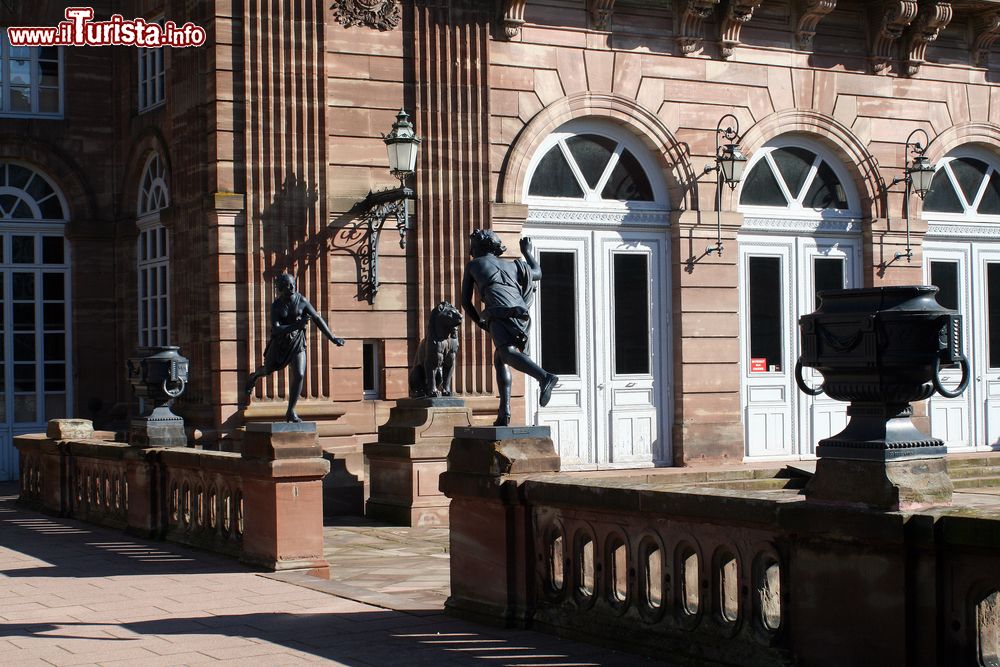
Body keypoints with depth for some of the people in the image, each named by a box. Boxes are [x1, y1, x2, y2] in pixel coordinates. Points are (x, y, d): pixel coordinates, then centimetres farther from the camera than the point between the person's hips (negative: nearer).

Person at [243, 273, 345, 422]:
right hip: (279, 341, 0)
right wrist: (297, 325, -38)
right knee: (267, 371, 18)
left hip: (297, 342, 0)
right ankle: (254, 376, 58)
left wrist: (332, 338, -10)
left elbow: (317, 319, -7)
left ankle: (291, 412, -4)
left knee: (299, 375, -15)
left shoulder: (302, 301, -10)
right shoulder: (276, 306, -14)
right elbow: (276, 329, -24)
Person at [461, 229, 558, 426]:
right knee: (499, 360, 20)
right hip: (522, 316, 6)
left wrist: (479, 322, 41)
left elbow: (465, 301, 29)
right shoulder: (512, 266, 34)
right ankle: (504, 411, 8)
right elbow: (538, 274, 52)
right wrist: (528, 252, 66)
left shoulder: (473, 265, 26)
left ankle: (545, 378, -53)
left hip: (500, 312, -6)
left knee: (508, 354, -26)